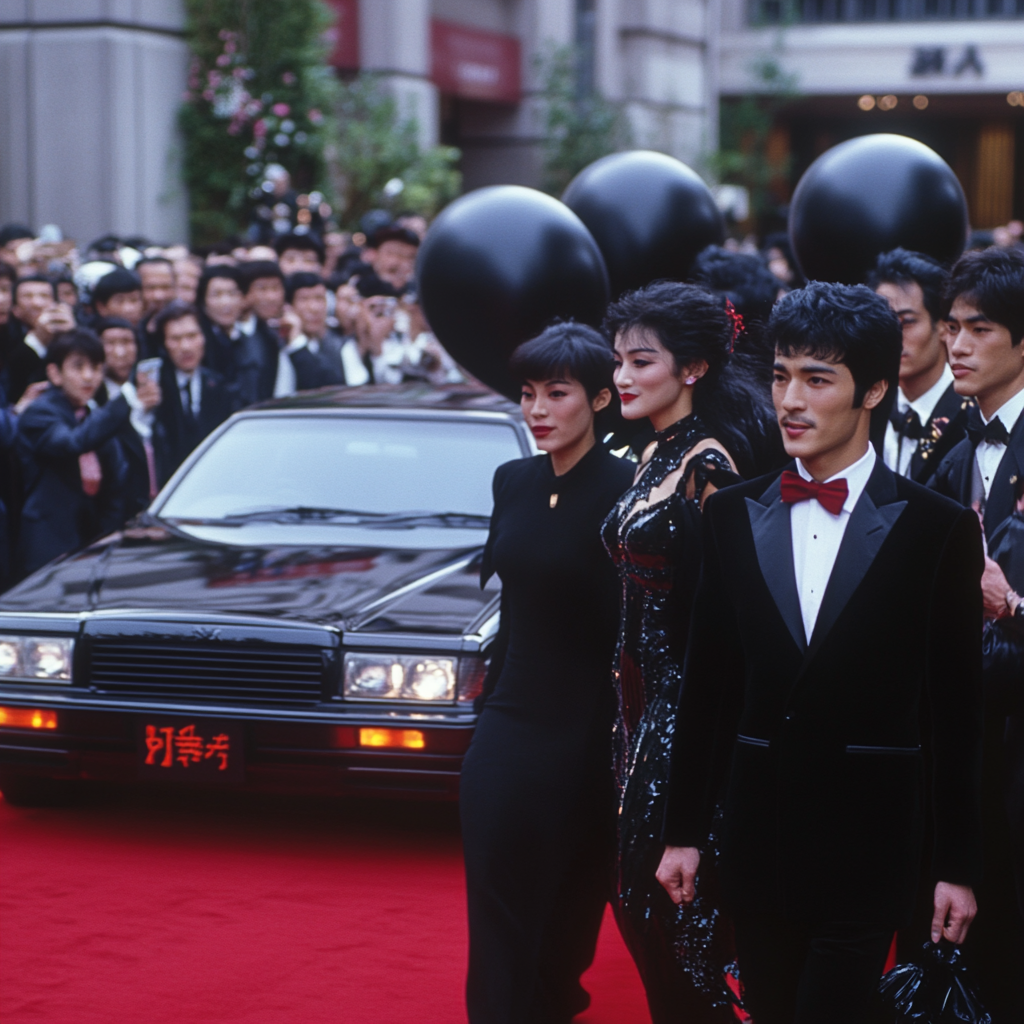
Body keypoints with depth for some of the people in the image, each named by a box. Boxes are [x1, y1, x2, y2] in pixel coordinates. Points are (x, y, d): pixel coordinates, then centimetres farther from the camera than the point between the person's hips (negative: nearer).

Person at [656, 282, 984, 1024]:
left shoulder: (938, 529, -5)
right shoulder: (734, 515, 5)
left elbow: (955, 712, -2)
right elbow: (706, 684, 8)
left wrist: (959, 865, -2)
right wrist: (684, 830, 8)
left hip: (867, 841, -3)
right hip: (756, 835, 3)